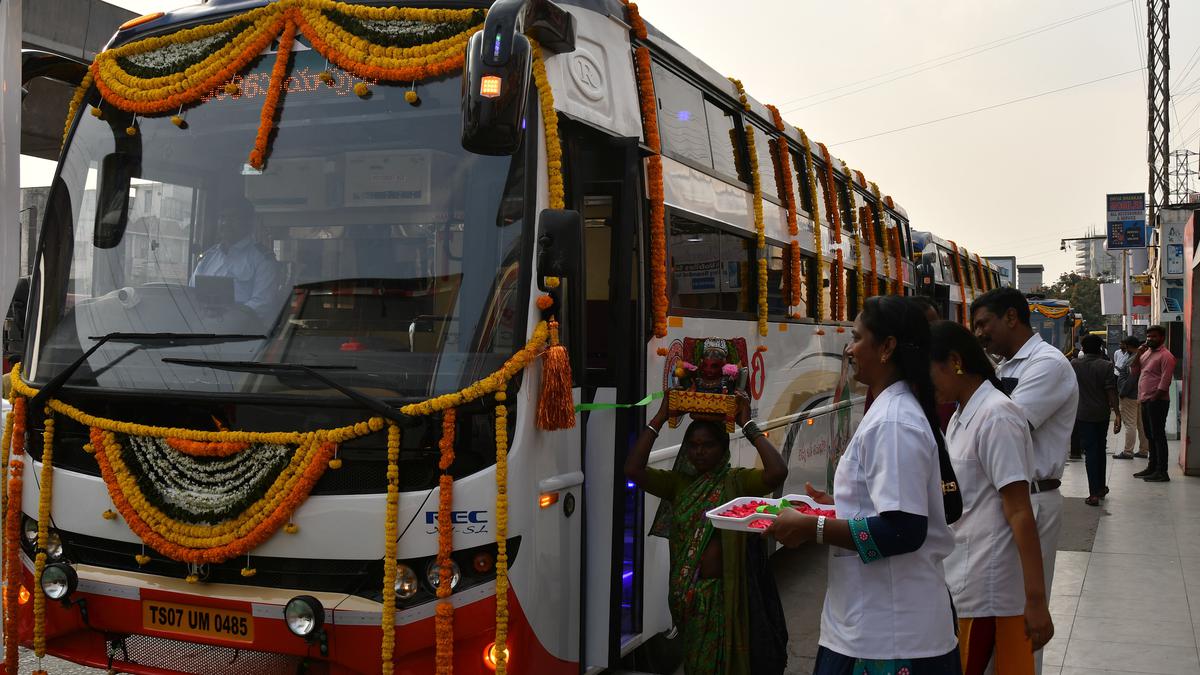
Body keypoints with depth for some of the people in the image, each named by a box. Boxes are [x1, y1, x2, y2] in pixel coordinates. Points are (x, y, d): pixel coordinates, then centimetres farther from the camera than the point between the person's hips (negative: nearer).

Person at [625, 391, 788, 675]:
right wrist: (659, 418, -11)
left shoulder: (737, 481, -6)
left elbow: (777, 472, -25)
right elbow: (633, 470, -9)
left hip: (726, 593, -3)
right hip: (689, 593, 3)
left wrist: (748, 424, -19)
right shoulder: (679, 483, 4)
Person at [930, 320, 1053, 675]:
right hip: (962, 582, 8)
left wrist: (1036, 600, -20)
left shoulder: (994, 416, -16)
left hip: (986, 589, -8)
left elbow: (1020, 513, -19)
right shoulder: (961, 418, 11)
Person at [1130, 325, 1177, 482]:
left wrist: (1154, 399, -18)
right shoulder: (1146, 353, 17)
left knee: (1158, 435, -7)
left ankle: (1161, 472, -5)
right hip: (1145, 401, 9)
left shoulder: (1165, 356, -10)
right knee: (1150, 436, 14)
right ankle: (1152, 467, 23)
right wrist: (1138, 354, 2)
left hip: (1157, 401, -9)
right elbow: (1133, 371, 14)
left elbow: (1165, 381, -16)